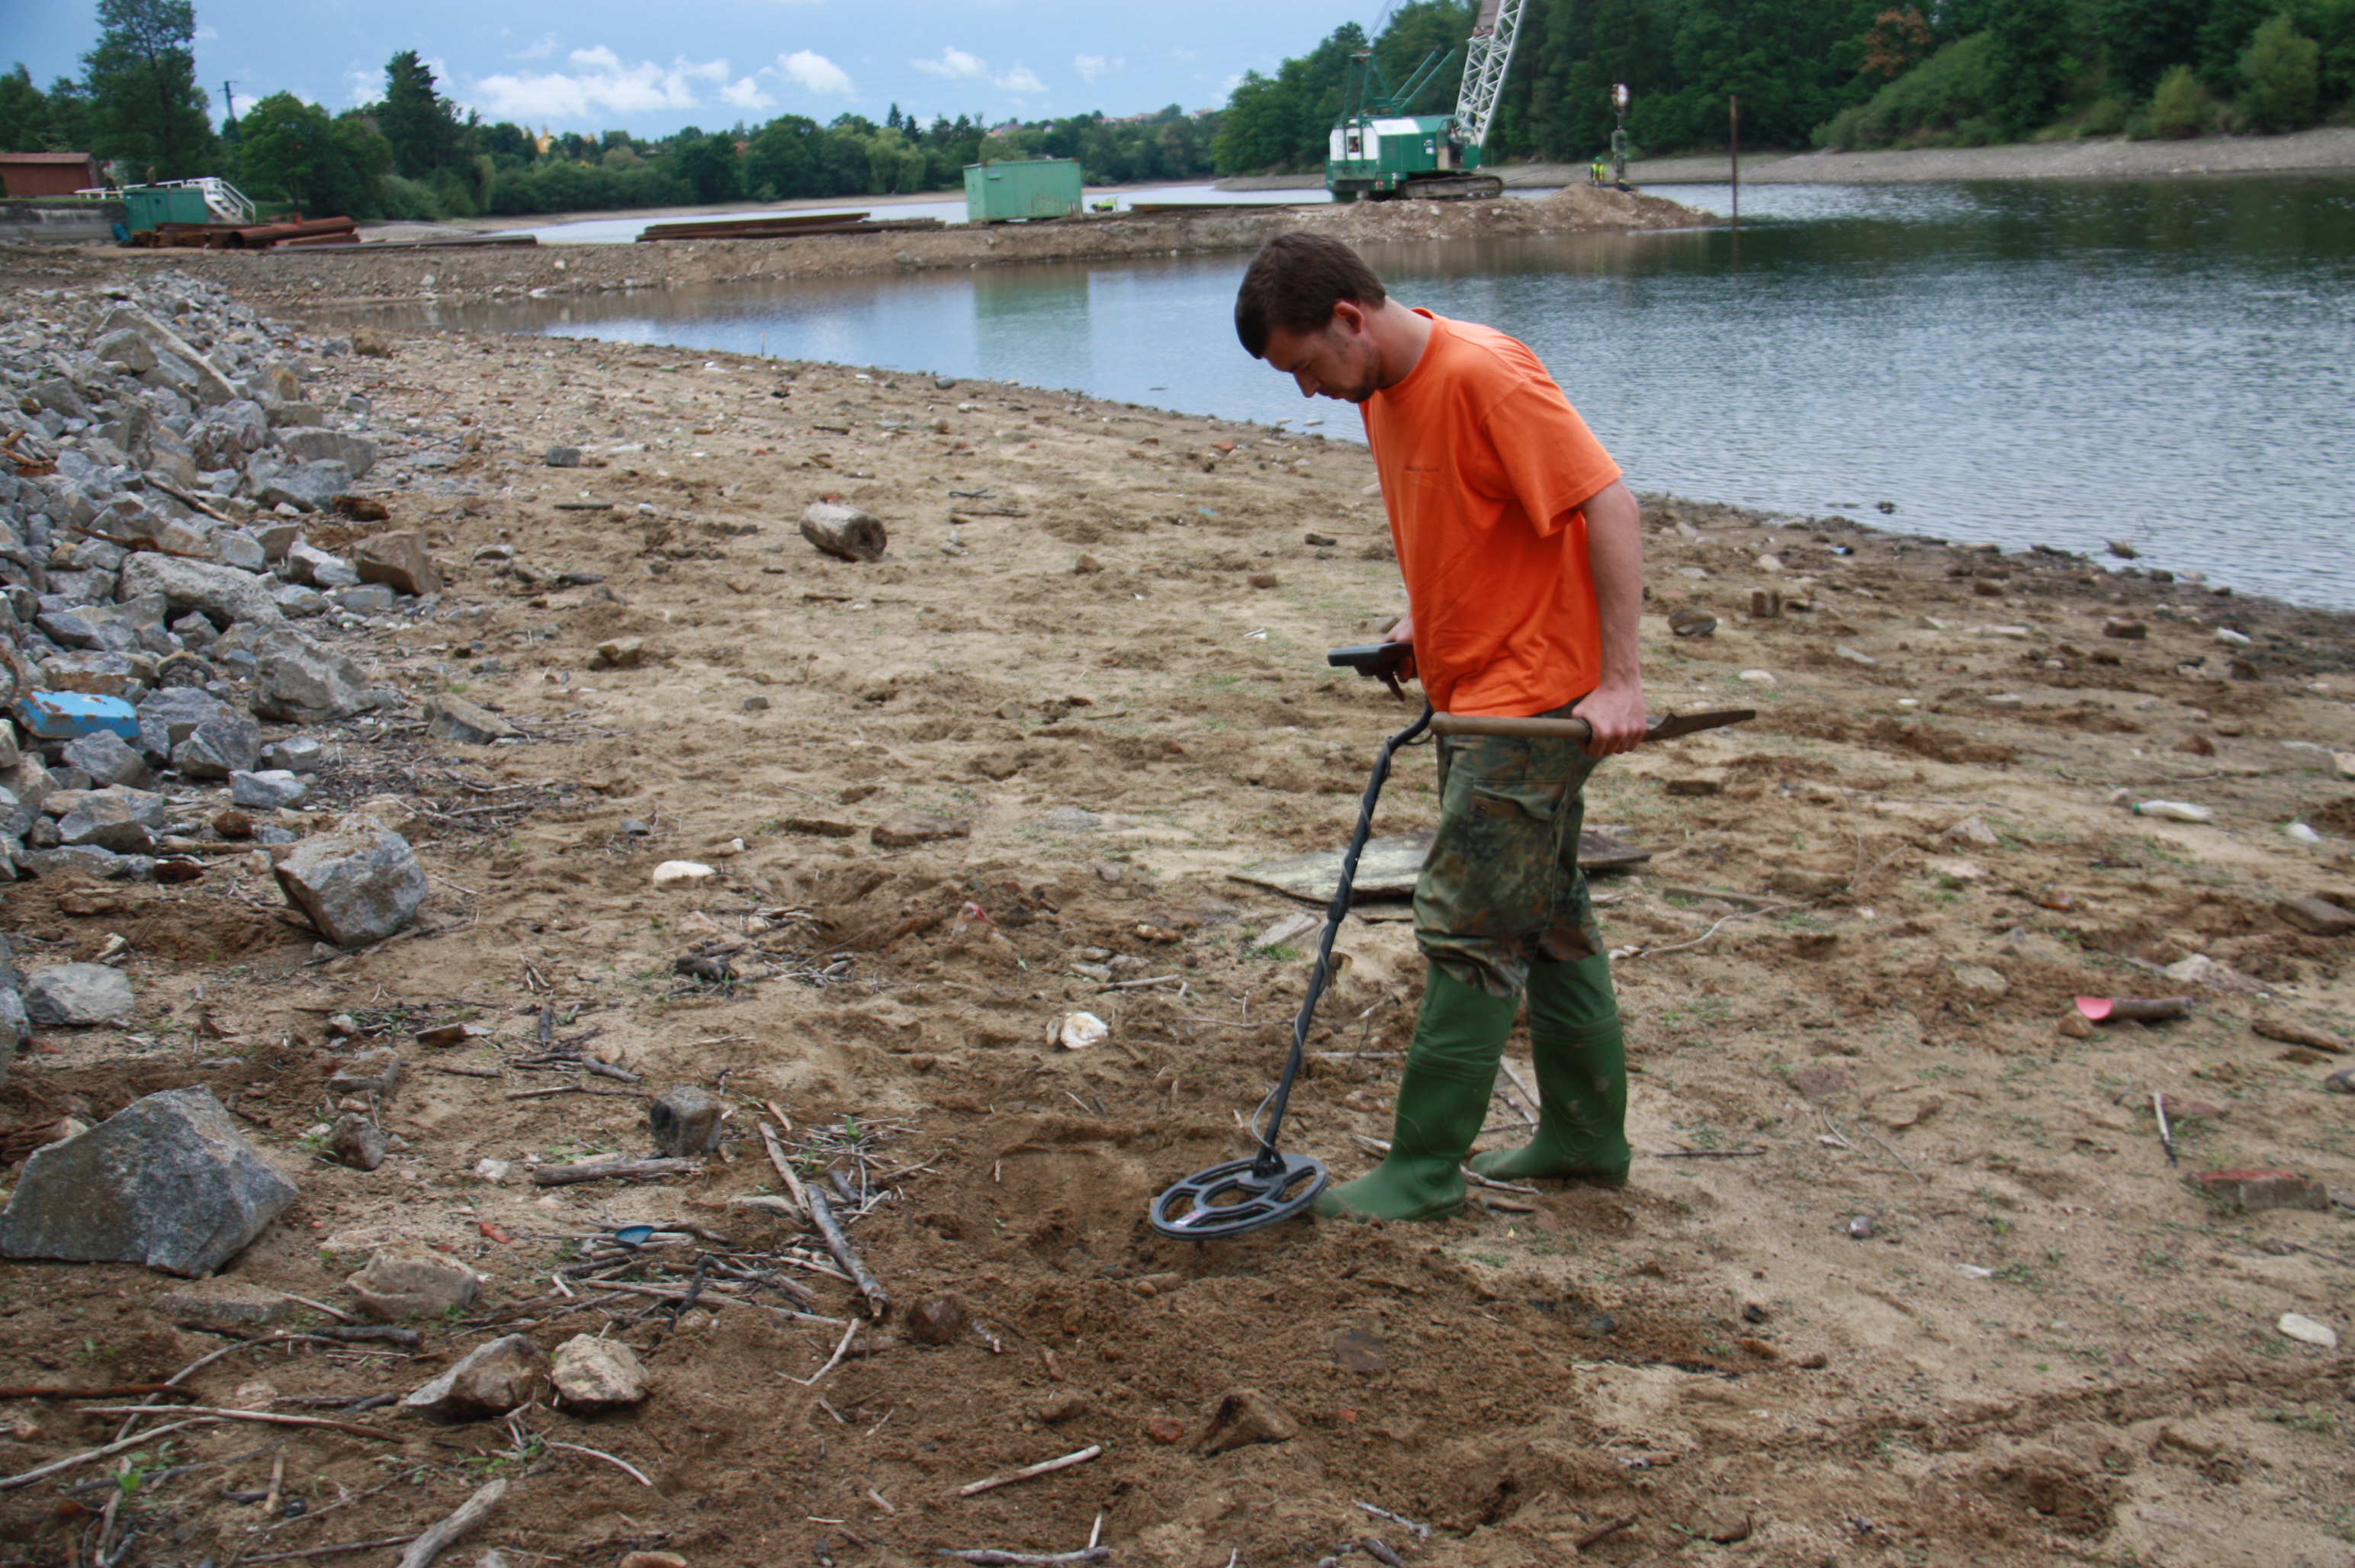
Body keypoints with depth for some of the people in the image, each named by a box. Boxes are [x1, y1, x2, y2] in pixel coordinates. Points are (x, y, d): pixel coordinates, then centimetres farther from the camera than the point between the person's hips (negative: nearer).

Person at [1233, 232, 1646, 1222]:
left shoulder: (1483, 376, -21)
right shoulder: (1381, 388, 7)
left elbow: (1610, 507, -24)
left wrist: (1620, 680, -26)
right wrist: (1422, 620, 5)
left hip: (1534, 700, -10)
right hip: (1473, 691, 10)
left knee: (1467, 929, -6)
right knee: (1547, 918, 16)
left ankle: (1425, 1172, 4)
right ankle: (1586, 1137, 28)